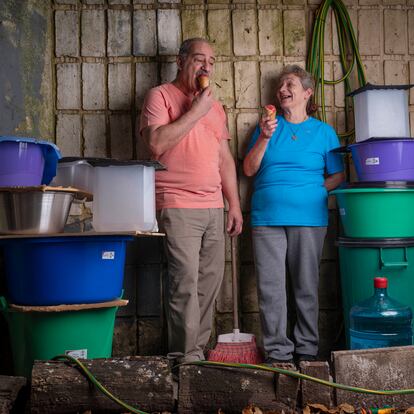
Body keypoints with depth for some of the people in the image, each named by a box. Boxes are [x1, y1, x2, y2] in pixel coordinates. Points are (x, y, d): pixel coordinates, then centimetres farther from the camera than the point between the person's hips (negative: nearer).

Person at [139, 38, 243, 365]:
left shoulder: (215, 106, 21)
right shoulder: (161, 96, 2)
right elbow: (157, 143, -15)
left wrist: (234, 205, 15)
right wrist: (195, 111, -10)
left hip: (214, 207, 7)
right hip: (178, 206, -6)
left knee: (210, 282, 6)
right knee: (185, 282, -11)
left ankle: (199, 350, 14)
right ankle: (186, 356, -3)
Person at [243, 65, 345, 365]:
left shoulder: (323, 131, 10)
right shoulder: (268, 126, 14)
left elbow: (338, 175, 9)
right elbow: (249, 169, 6)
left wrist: (315, 191, -6)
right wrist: (264, 138, -6)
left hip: (308, 218, -1)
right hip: (267, 217, 1)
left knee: (307, 286, 3)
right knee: (270, 287, -2)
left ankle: (307, 349, 14)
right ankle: (277, 351, 6)